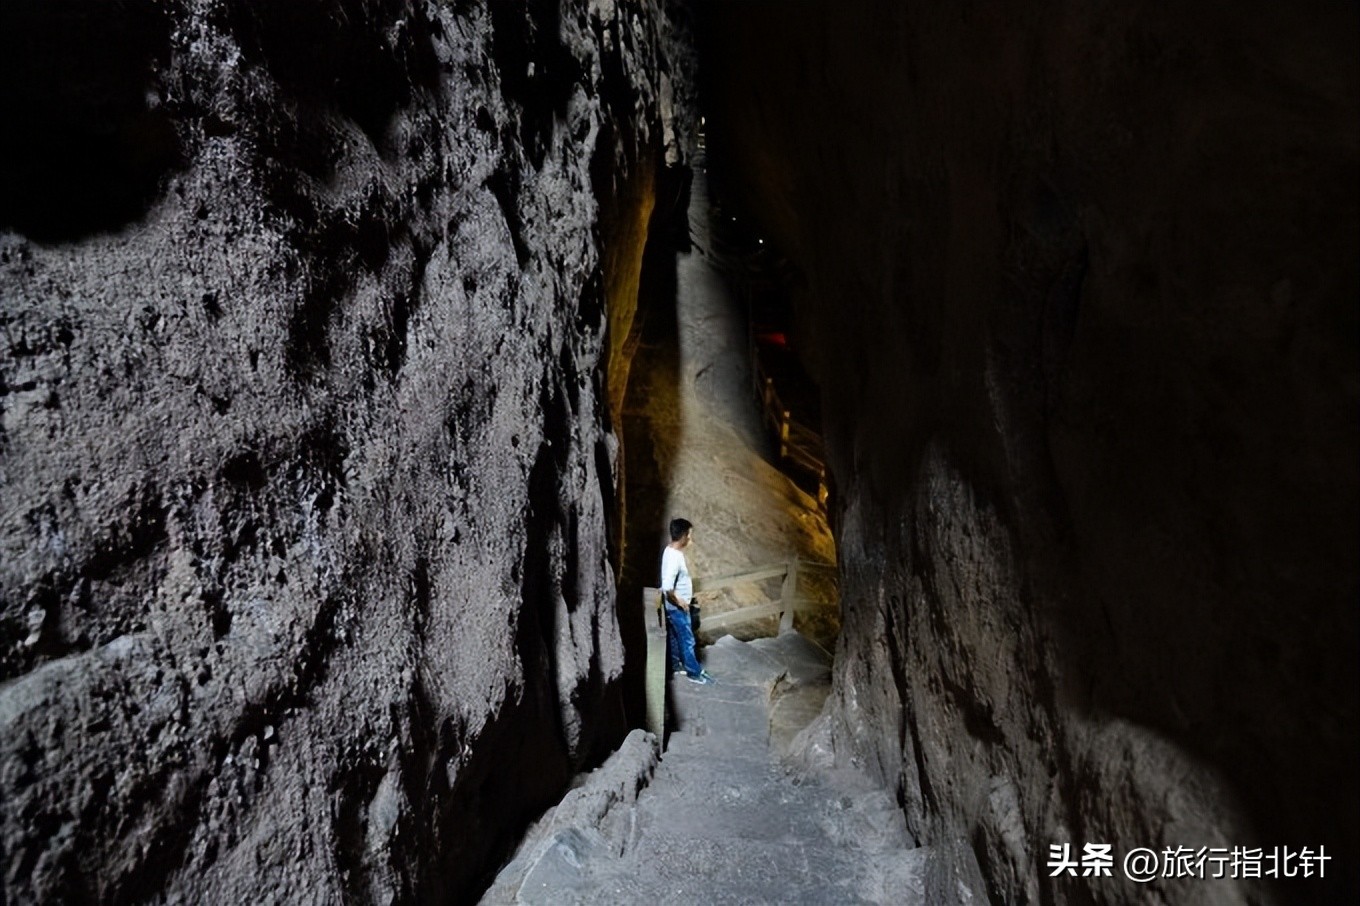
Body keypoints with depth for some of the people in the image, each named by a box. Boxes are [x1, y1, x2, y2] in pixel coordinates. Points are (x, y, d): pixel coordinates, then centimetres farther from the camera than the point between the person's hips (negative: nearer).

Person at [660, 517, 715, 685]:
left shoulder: (671, 550, 1)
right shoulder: (674, 557, -30)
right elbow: (667, 587, -35)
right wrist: (679, 601, -21)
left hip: (676, 607, 9)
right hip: (677, 607, -9)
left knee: (674, 637, 22)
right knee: (687, 640, 5)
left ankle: (675, 665, 37)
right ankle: (694, 673, 17)